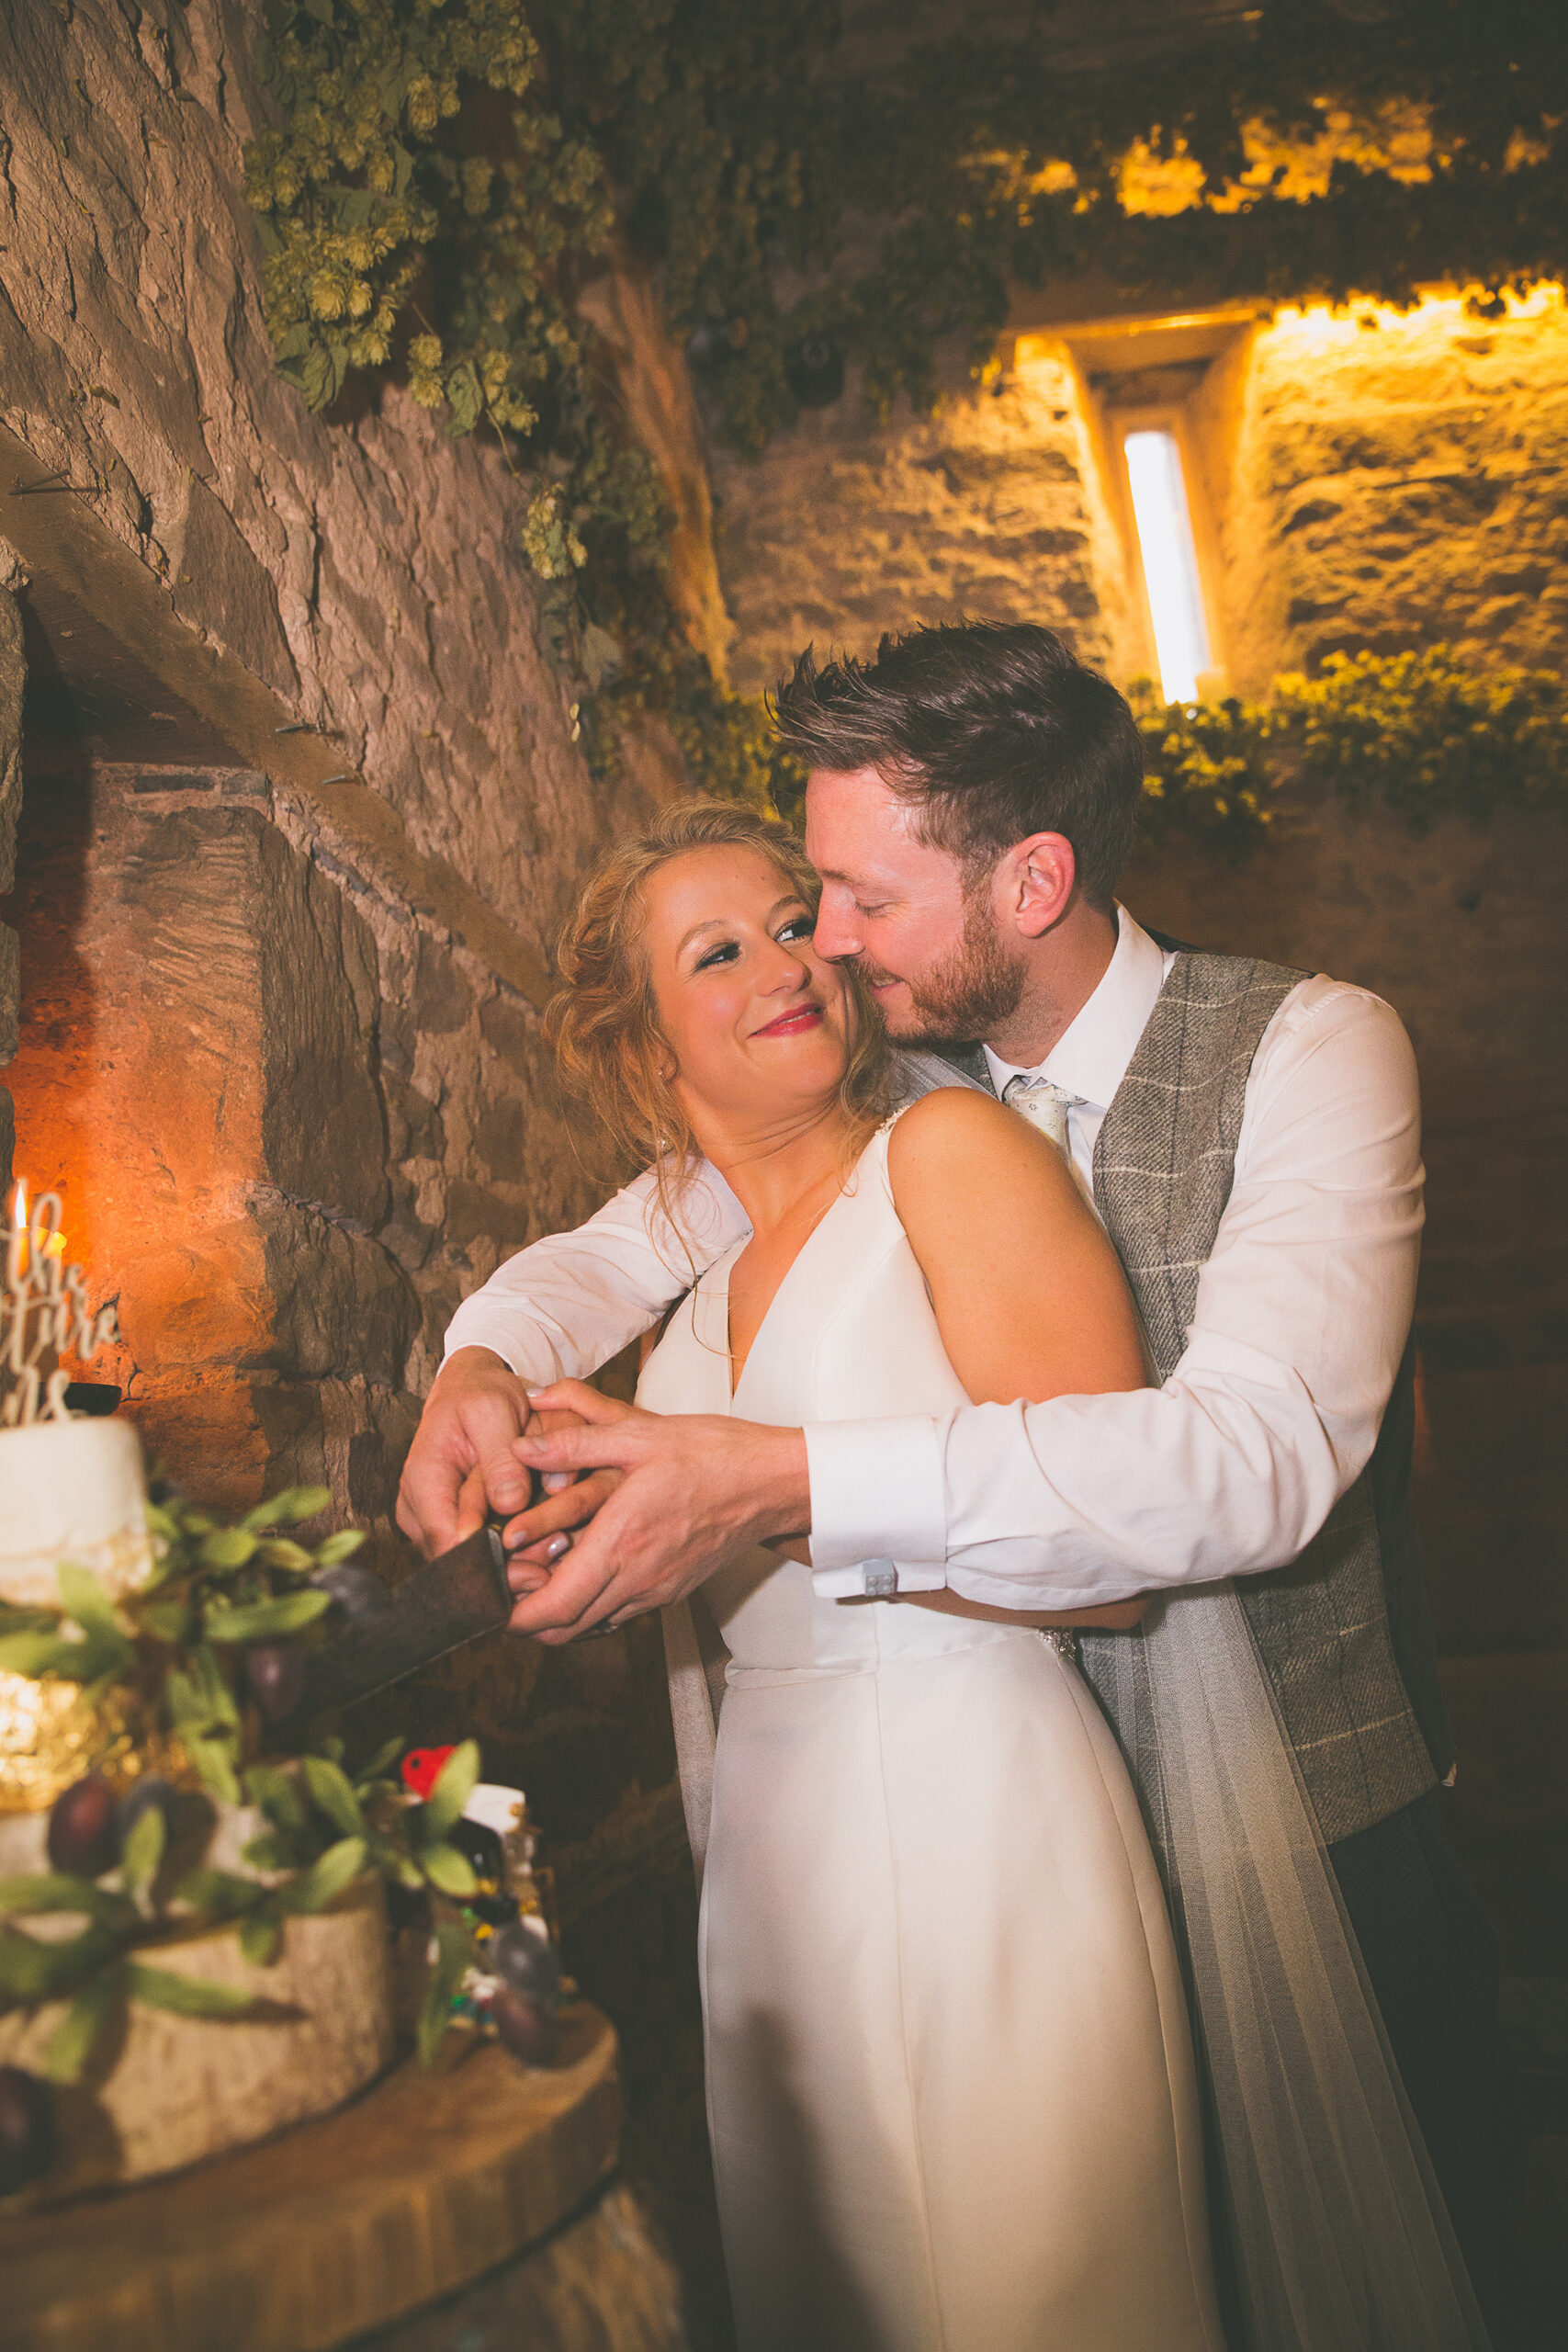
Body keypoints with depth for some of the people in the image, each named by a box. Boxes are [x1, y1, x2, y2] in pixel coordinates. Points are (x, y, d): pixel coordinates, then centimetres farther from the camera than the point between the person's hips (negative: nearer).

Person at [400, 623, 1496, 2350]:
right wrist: (488, 1356, -17)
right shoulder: (901, 1083, -3)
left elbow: (1257, 1454, -33)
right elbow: (625, 1241, 7)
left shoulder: (1311, 1049, -18)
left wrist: (789, 1485, -41)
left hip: (1310, 1832, -3)